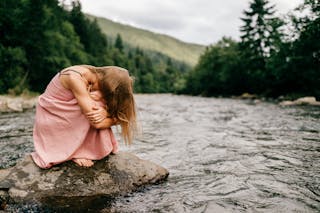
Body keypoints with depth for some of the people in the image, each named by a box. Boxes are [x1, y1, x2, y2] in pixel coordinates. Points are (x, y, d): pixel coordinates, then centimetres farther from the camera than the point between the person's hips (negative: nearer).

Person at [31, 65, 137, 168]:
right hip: (50, 118, -7)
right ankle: (76, 152, -14)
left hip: (68, 118, 7)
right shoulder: (76, 78, -31)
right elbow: (96, 123, -35)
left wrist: (105, 112, -31)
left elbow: (117, 116, -11)